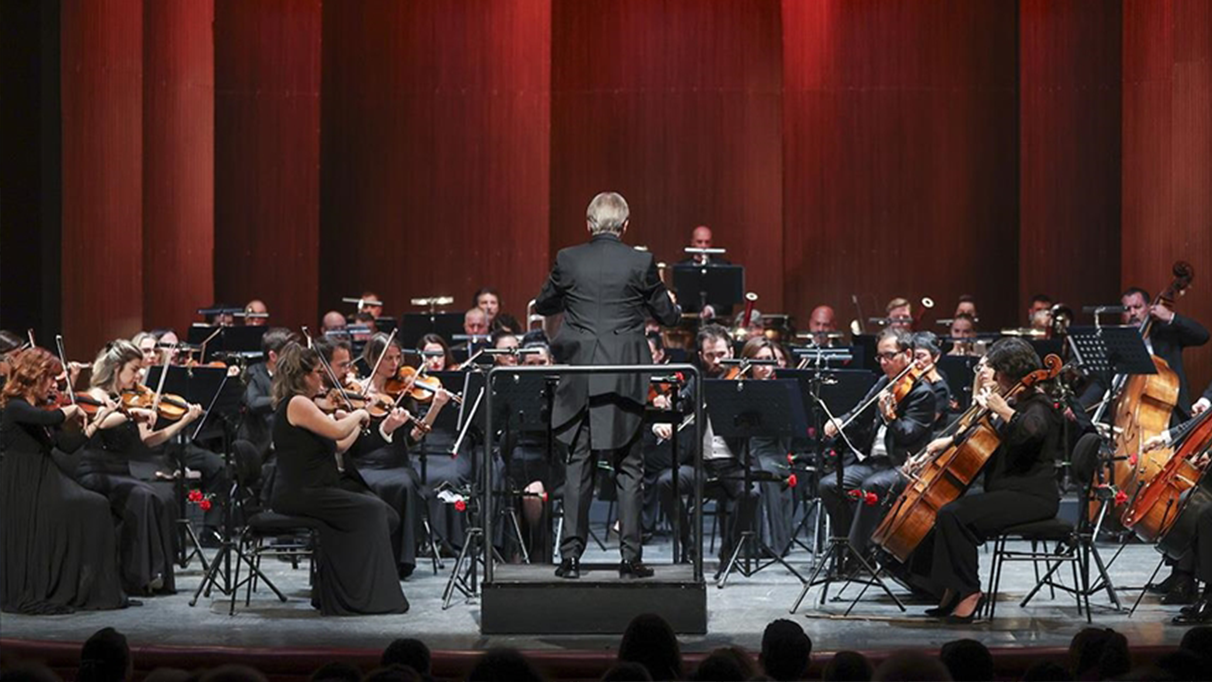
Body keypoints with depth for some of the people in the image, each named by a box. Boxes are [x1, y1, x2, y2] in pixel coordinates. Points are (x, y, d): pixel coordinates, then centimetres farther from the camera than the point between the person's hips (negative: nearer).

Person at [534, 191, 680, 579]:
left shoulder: (568, 260, -2)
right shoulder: (640, 263, -6)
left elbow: (542, 306, 12)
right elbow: (668, 316, 4)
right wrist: (675, 306, 26)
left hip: (580, 378, 1)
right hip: (625, 380, -1)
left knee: (578, 466, 7)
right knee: (628, 467, 6)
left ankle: (571, 555, 3)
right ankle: (630, 557, 4)